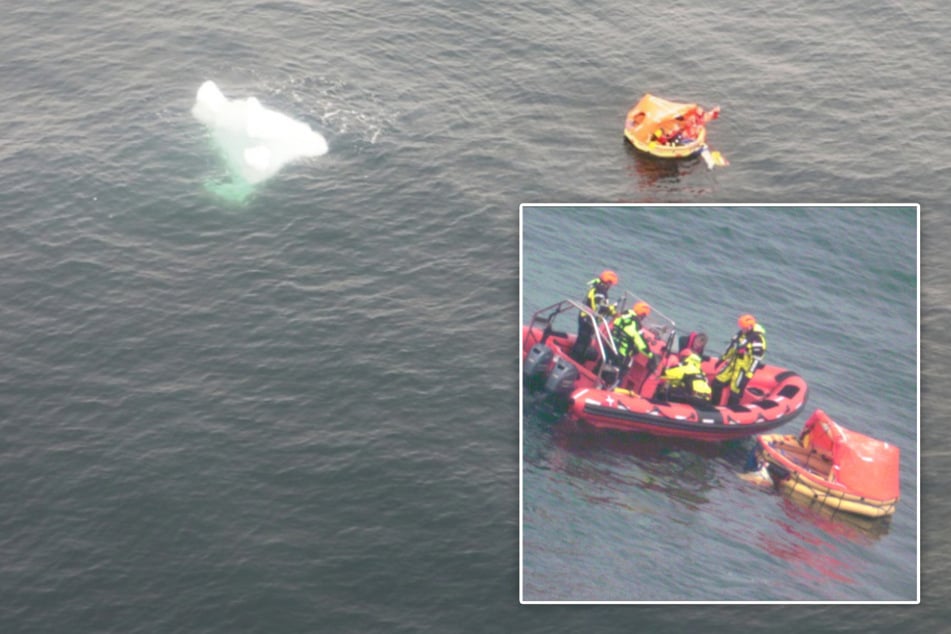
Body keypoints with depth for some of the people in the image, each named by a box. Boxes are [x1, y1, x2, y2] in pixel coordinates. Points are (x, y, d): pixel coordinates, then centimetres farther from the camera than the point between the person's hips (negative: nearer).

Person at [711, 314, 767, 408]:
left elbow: (756, 359, -22)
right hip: (733, 363, 8)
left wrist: (748, 374, -25)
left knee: (735, 389, -6)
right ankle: (713, 404, 25)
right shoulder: (742, 333, 5)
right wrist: (723, 358, 22)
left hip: (744, 368, -8)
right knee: (718, 382, 11)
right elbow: (733, 346, 18)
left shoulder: (758, 340, -21)